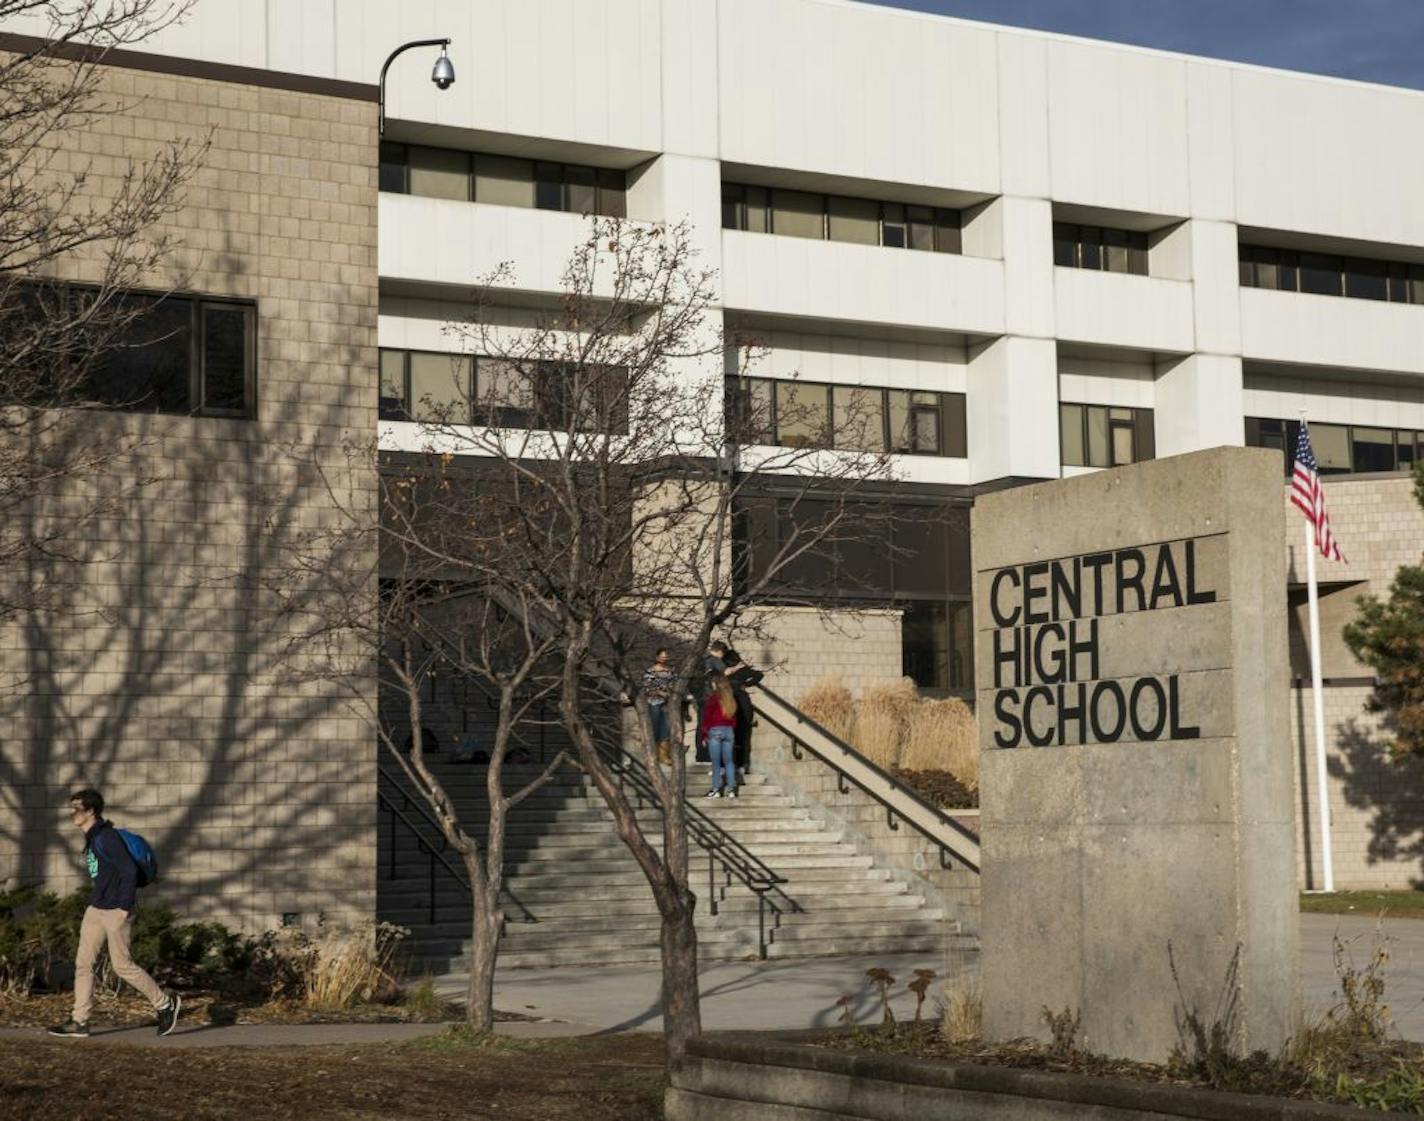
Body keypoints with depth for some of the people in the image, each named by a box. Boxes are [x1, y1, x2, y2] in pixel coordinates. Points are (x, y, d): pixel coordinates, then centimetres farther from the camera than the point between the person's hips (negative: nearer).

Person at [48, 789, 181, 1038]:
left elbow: (130, 871, -22)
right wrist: (96, 900, 19)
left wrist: (124, 908, -21)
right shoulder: (91, 838, 12)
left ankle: (165, 1003, 13)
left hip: (115, 912, -9)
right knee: (83, 963, 5)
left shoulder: (106, 837, -18)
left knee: (122, 965, -2)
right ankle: (79, 1022, 9)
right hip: (95, 910, 9)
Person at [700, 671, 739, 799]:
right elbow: (734, 717, 12)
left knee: (716, 762, 0)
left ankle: (716, 789, -1)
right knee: (728, 761, 9)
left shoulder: (713, 698, -8)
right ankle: (731, 789, 6)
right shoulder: (731, 699, 8)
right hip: (729, 731, 5)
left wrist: (704, 734, -1)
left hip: (715, 731, -5)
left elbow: (707, 718, -7)